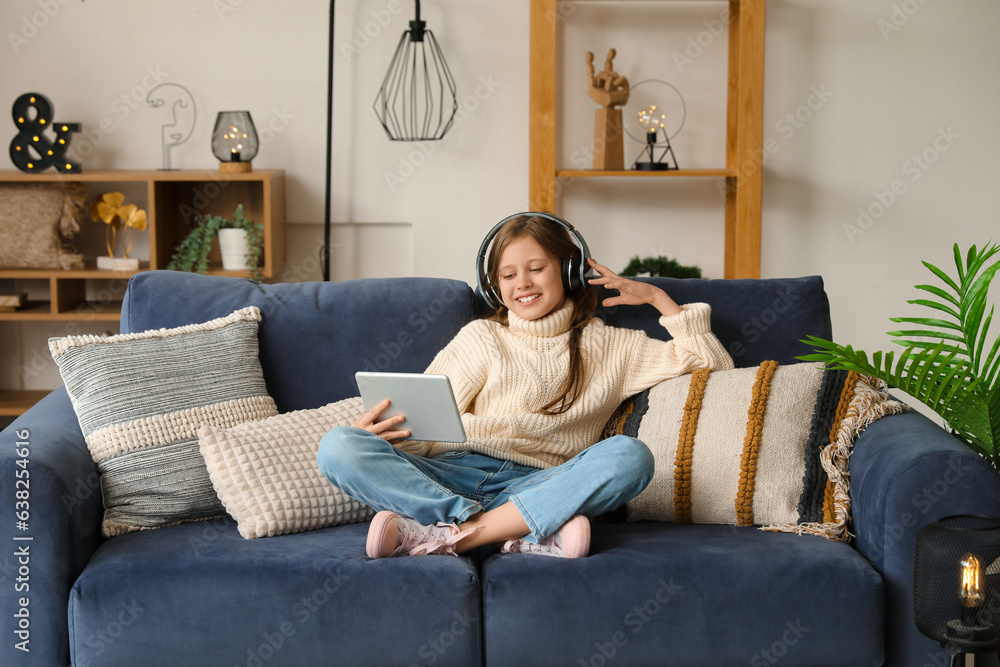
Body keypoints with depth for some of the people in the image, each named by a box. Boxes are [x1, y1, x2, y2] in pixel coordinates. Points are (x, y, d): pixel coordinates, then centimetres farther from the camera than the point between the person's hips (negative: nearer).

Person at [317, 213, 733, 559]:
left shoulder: (607, 346, 22)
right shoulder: (481, 337, 22)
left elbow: (710, 362, 22)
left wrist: (655, 296, 18)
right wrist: (382, 430, -10)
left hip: (539, 483, -1)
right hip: (457, 474, 1)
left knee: (630, 456, -32)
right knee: (337, 446, -26)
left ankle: (448, 536, -35)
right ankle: (531, 534, -36)